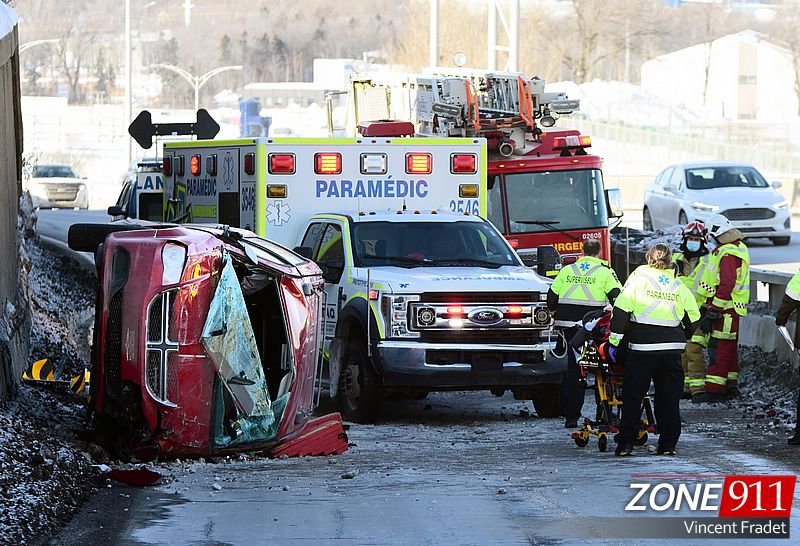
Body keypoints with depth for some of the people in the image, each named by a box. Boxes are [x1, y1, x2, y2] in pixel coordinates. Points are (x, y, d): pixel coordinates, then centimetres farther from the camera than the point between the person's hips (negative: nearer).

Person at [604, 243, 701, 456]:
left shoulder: (638, 278, 0)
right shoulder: (679, 286, 10)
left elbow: (621, 310, -7)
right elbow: (693, 318, 14)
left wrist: (614, 341, -3)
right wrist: (682, 339, 30)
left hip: (641, 346, -2)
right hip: (672, 348, 3)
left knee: (632, 396, 4)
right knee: (669, 398, 10)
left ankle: (625, 443, 1)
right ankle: (668, 444, 9)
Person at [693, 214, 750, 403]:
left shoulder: (728, 254, -18)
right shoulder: (739, 247, 15)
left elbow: (726, 285, -25)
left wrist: (713, 312, -23)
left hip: (725, 309, -10)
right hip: (733, 309, 10)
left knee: (718, 348, -9)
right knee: (730, 348, 17)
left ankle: (714, 390, -10)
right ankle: (731, 386, 25)